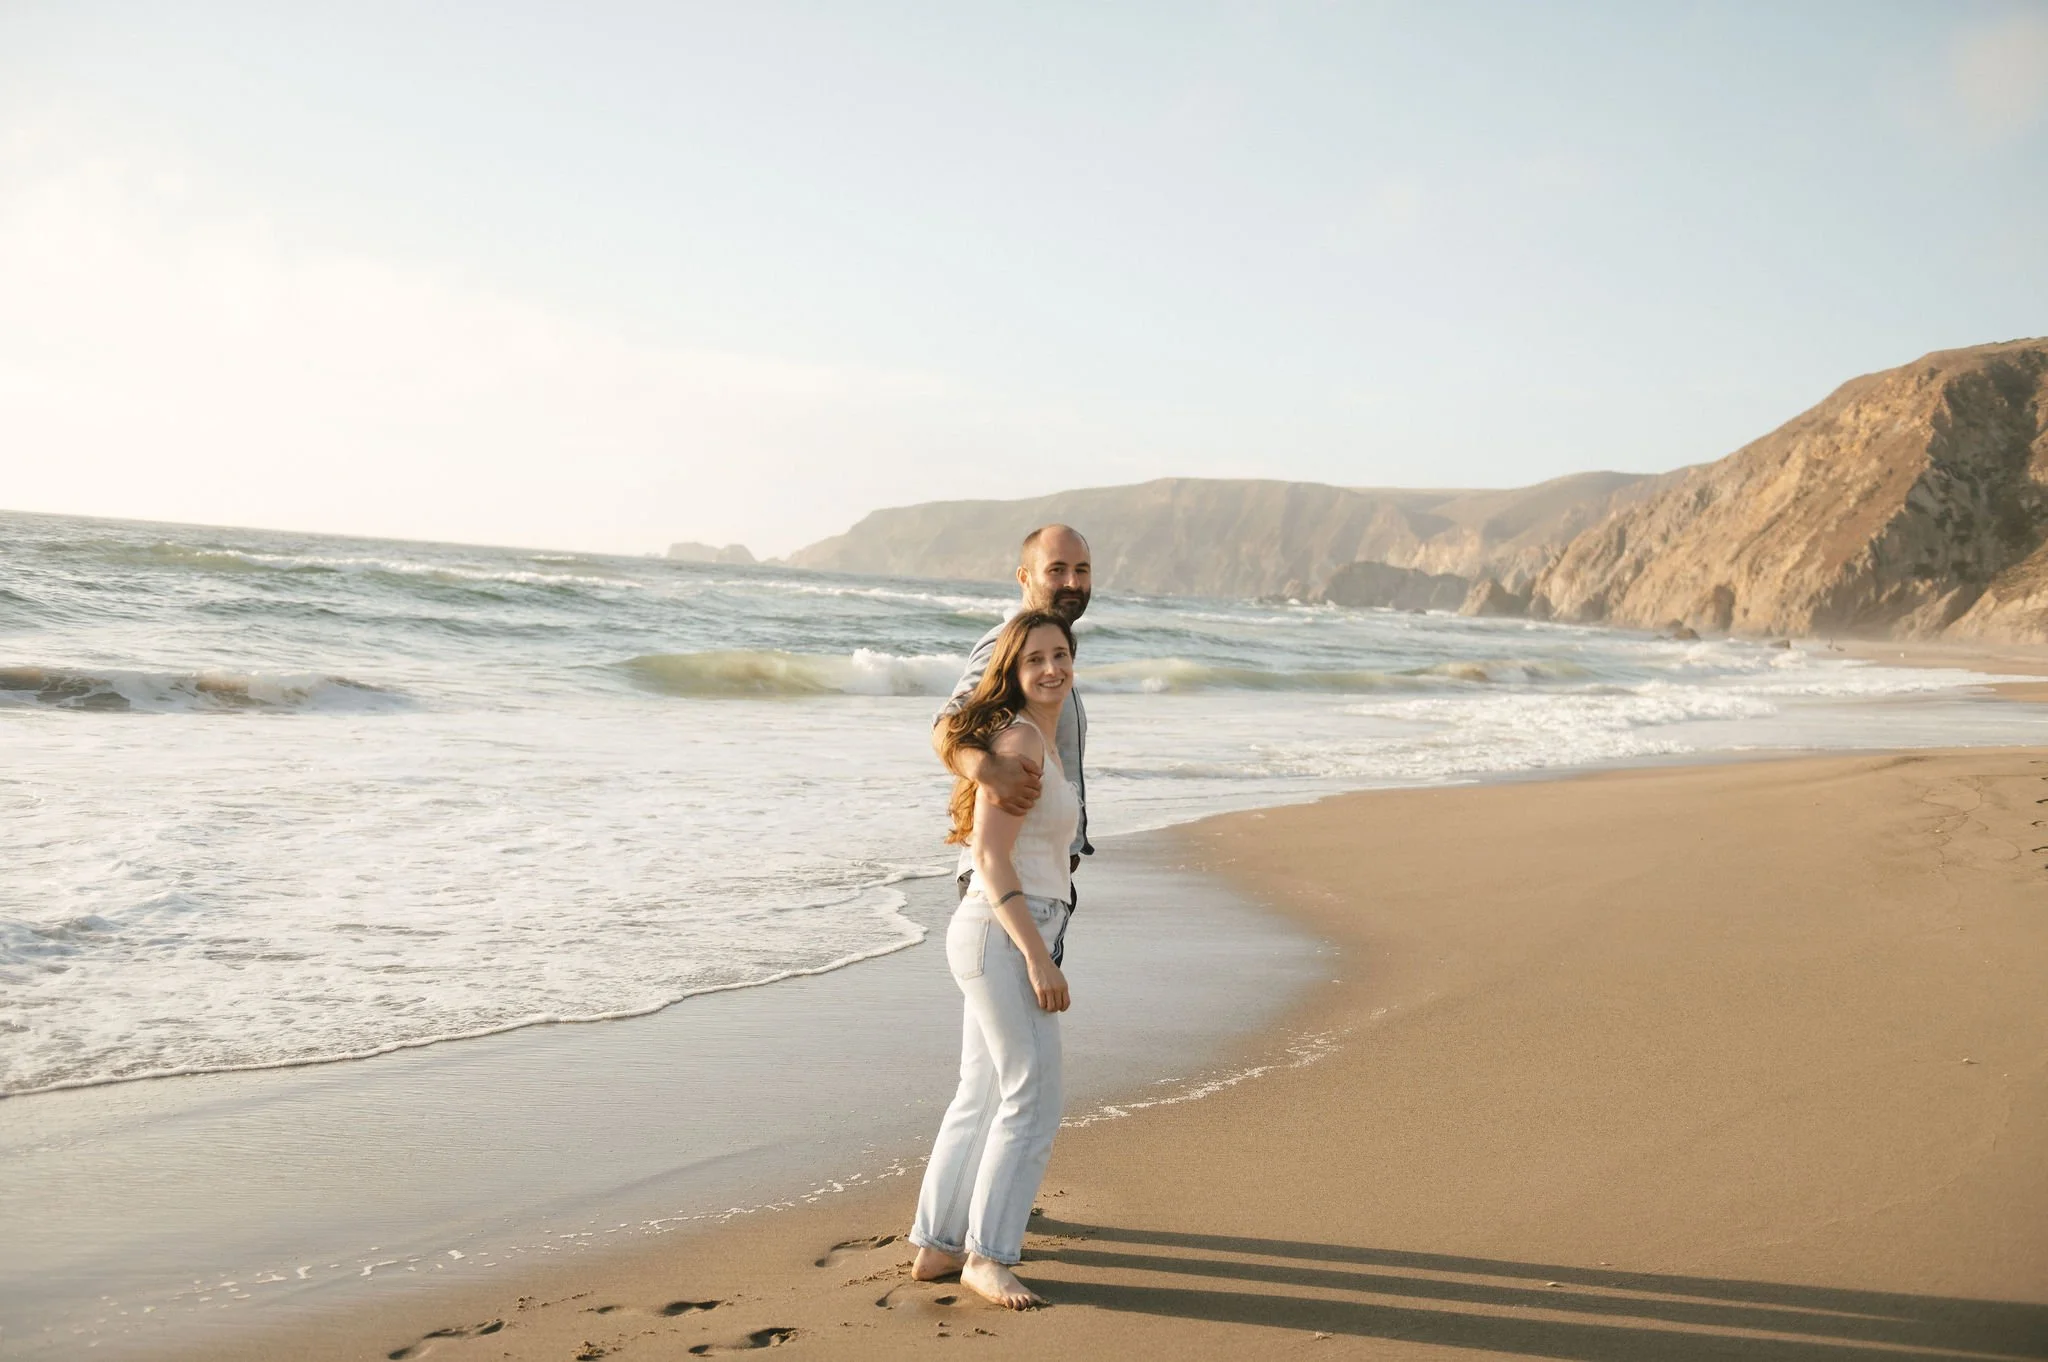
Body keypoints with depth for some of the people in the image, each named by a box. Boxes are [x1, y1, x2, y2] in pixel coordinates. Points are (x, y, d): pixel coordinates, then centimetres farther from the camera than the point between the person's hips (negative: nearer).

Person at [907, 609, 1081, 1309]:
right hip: (1002, 933, -10)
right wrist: (1038, 958, -23)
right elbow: (990, 857, -19)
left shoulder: (1040, 740, 15)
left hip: (1014, 934, 10)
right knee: (1032, 1098, -7)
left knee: (981, 1099, 14)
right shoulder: (1018, 739, -14)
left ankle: (935, 1245, 21)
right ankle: (986, 1257, 1)